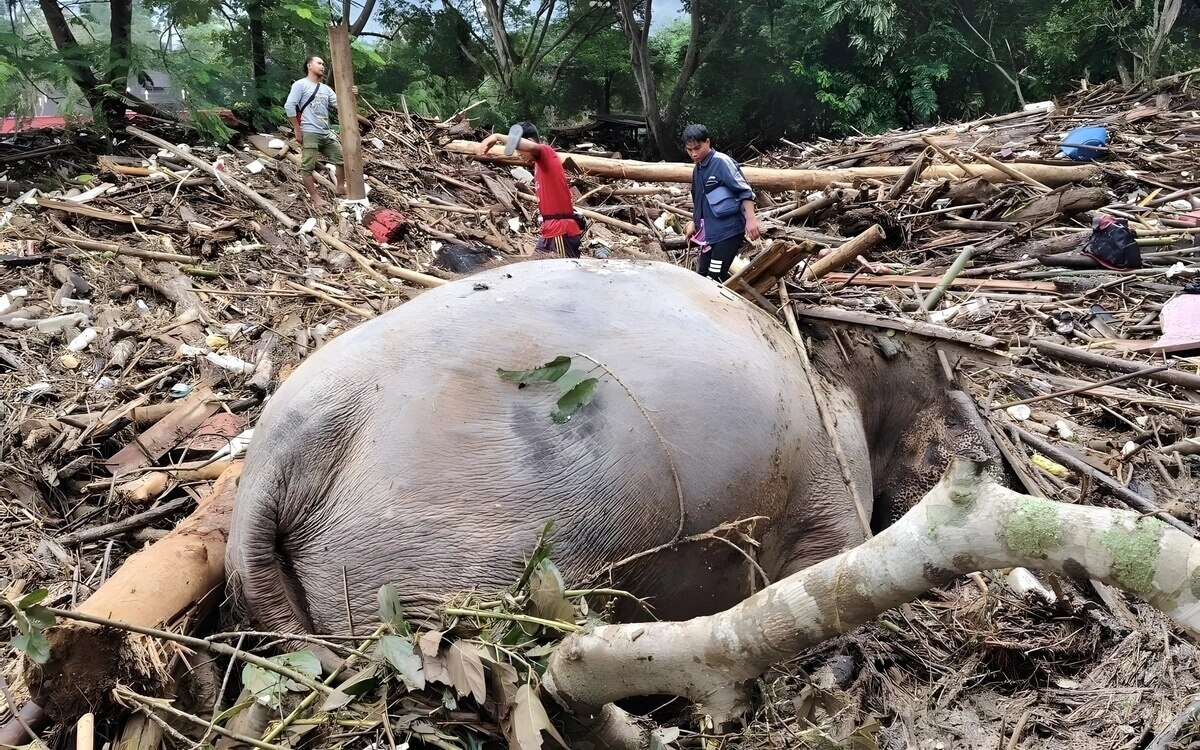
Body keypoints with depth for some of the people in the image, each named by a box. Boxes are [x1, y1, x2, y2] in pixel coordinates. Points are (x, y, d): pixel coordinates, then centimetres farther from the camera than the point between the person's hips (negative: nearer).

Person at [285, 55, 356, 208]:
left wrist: (351, 96, -13)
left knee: (341, 158, 13)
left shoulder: (325, 88, 17)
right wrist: (297, 129, -12)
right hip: (309, 133, -7)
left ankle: (340, 188, 26)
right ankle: (314, 197, 2)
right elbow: (289, 106, -10)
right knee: (308, 166, -5)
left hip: (326, 133, 7)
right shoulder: (301, 85, -4)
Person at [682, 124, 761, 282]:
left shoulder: (722, 162, -11)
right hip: (710, 232, 9)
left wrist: (750, 219, -26)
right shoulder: (697, 169, 14)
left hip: (729, 230, -9)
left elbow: (745, 191, -17)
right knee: (702, 274, 8)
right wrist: (694, 223, 24)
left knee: (715, 276, -12)